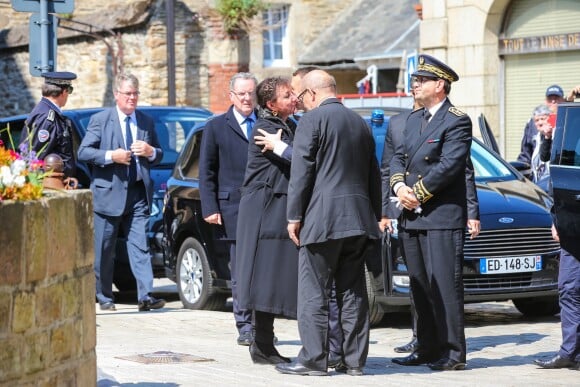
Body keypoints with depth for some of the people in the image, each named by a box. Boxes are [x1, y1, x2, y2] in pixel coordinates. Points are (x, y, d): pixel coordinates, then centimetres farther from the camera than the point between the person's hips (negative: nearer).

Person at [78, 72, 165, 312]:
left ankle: (145, 296, -12)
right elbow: (83, 152, -3)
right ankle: (105, 297, 14)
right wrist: (110, 156, -16)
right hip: (108, 193, -2)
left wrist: (150, 152, -3)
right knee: (104, 250, 4)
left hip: (138, 193, 2)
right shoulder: (100, 120, 2)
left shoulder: (147, 122, 15)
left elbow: (158, 156, 20)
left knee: (140, 246, -6)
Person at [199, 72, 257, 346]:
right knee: (240, 271, -1)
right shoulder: (216, 127, 7)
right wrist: (210, 209, -4)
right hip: (233, 210, -2)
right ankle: (245, 327, 3)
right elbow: (206, 173, 5)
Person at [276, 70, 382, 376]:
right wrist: (375, 217, 23)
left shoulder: (312, 119, -5)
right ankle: (354, 359, 11)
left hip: (322, 218, -7)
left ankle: (313, 359, -2)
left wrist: (294, 216, -6)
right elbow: (374, 175, 20)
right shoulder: (360, 123, 17)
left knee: (314, 292, -2)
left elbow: (301, 171, -10)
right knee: (353, 291, 9)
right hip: (358, 220, 7)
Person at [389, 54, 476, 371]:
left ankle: (453, 353, -4)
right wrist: (399, 187, -2)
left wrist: (417, 194, -13)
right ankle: (428, 348, 17)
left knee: (445, 285, -7)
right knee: (420, 286, 11)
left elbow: (449, 166, -16)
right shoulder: (413, 120, 18)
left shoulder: (457, 121, -8)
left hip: (442, 217, -8)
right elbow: (399, 157, 17)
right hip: (411, 216, 8)